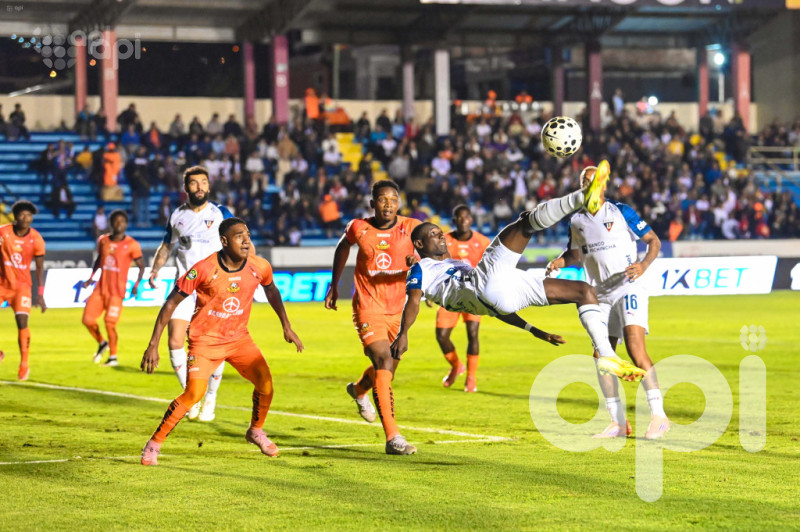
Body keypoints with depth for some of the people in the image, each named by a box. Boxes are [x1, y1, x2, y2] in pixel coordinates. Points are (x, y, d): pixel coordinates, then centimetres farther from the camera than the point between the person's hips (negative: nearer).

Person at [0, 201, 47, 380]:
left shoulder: (36, 240, -10)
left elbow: (40, 268, -2)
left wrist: (40, 294, -6)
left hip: (22, 286, -1)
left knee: (22, 323, -15)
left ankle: (24, 365, -3)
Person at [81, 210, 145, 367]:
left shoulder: (131, 245, -7)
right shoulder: (103, 241, 8)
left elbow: (141, 265, -2)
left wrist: (136, 285, -13)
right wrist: (91, 277, 17)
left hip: (117, 291, -5)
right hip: (100, 288, 5)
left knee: (110, 323, -10)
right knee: (87, 319, -1)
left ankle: (113, 357, 5)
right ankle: (102, 343, 26)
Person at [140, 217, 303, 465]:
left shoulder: (259, 267, -10)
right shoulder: (204, 269, -23)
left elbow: (271, 291, 15)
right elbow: (172, 303, -15)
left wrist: (287, 327, 19)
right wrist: (153, 345, -17)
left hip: (239, 338, 5)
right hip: (205, 340, -5)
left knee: (265, 382, -8)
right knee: (194, 392, -21)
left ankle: (256, 431, 22)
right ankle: (153, 444, -6)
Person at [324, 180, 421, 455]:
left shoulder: (411, 227, -7)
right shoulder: (359, 228, -5)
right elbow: (342, 247, 16)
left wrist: (419, 260, -35)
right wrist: (334, 285, 20)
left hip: (398, 308, 3)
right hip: (368, 307, -3)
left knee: (387, 367, 19)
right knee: (384, 362, -21)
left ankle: (359, 390, 57)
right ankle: (392, 437, -24)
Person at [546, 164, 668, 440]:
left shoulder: (621, 212, -4)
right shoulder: (577, 221, 10)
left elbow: (654, 241, -1)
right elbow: (575, 254, 25)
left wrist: (643, 265, -18)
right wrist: (558, 262, 3)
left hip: (628, 289, -6)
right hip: (601, 295, 6)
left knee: (635, 348, -21)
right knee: (601, 357, 1)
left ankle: (658, 416, -19)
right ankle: (618, 422, 12)